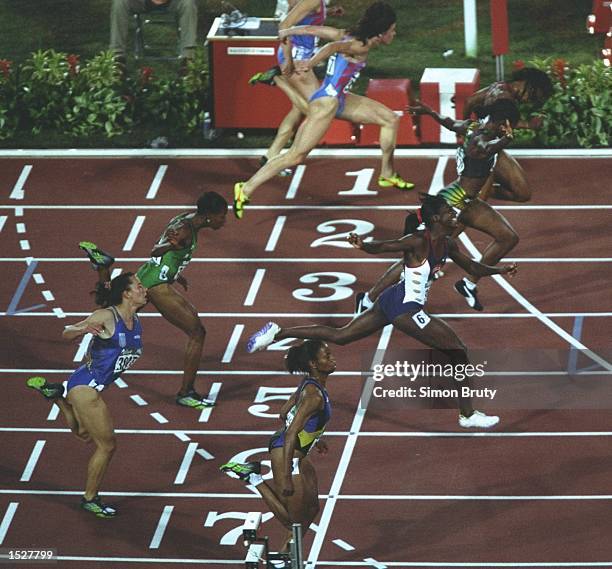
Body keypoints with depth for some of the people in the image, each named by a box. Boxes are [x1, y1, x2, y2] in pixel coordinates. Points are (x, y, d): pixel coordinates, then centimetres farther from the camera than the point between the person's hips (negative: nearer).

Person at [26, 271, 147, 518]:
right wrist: (84, 329, -34)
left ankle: (55, 394, 34)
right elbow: (66, 334, -16)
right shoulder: (106, 317, -17)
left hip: (96, 386, 9)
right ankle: (90, 499, 9)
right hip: (85, 385, -9)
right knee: (107, 445, -4)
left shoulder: (135, 322, 6)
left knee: (86, 434, 29)